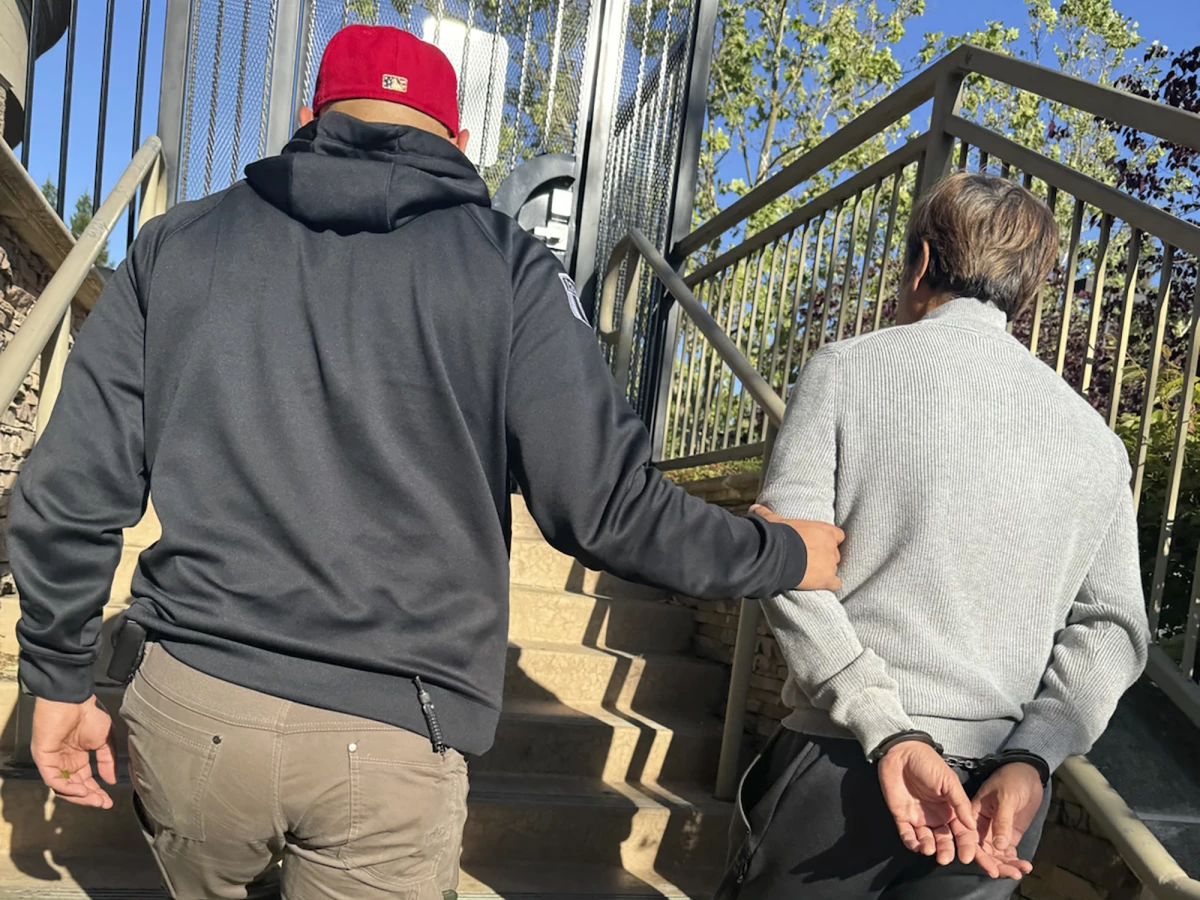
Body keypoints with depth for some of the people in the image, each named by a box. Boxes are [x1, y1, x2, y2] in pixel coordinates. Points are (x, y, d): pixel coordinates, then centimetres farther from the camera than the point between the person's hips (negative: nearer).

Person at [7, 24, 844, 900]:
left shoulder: (178, 242, 5)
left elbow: (73, 489, 3)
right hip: (392, 743, -3)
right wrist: (782, 556, 6)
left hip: (190, 712, 4)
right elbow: (605, 505, -10)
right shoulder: (505, 265, -4)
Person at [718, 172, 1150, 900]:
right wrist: (1030, 760, -5)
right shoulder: (1095, 437, 7)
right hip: (1002, 793, 4)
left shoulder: (848, 369, -3)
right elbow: (1111, 626, 3)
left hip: (841, 765, -3)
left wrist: (889, 733, -16)